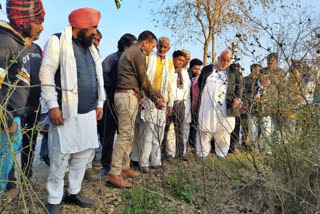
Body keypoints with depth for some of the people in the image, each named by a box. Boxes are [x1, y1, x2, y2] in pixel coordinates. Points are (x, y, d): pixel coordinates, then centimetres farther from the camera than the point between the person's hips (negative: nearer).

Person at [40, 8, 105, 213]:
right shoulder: (58, 41, -3)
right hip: (66, 111, -7)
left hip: (89, 112, 7)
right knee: (61, 157, -1)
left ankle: (73, 192, 26)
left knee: (84, 153, 10)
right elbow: (46, 74, -9)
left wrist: (99, 103, 15)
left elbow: (98, 77, 20)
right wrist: (53, 105, -15)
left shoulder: (91, 47, 18)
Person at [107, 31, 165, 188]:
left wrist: (155, 94, 20)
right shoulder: (138, 53, -7)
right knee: (125, 134, -11)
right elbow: (144, 80, -7)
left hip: (127, 96, 11)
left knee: (128, 134, 12)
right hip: (128, 96, -11)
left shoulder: (129, 52, 25)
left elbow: (141, 80, 24)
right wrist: (155, 99, 3)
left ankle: (125, 168, 19)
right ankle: (114, 174, -8)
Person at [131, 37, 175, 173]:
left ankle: (155, 160, 15)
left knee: (159, 133, 5)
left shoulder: (170, 64, 18)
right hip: (148, 100, -4)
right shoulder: (148, 59, 5)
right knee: (146, 132, -7)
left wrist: (170, 104, 12)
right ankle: (144, 162, 0)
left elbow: (171, 85, 16)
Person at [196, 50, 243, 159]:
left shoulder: (233, 73, 12)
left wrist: (238, 98, -11)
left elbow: (238, 87, 8)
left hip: (224, 108, 0)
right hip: (207, 107, 0)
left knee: (223, 133, 4)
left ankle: (221, 156, 18)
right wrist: (197, 101, 6)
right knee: (204, 132, 4)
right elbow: (199, 85, 13)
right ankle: (202, 156, 15)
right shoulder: (207, 69, 12)